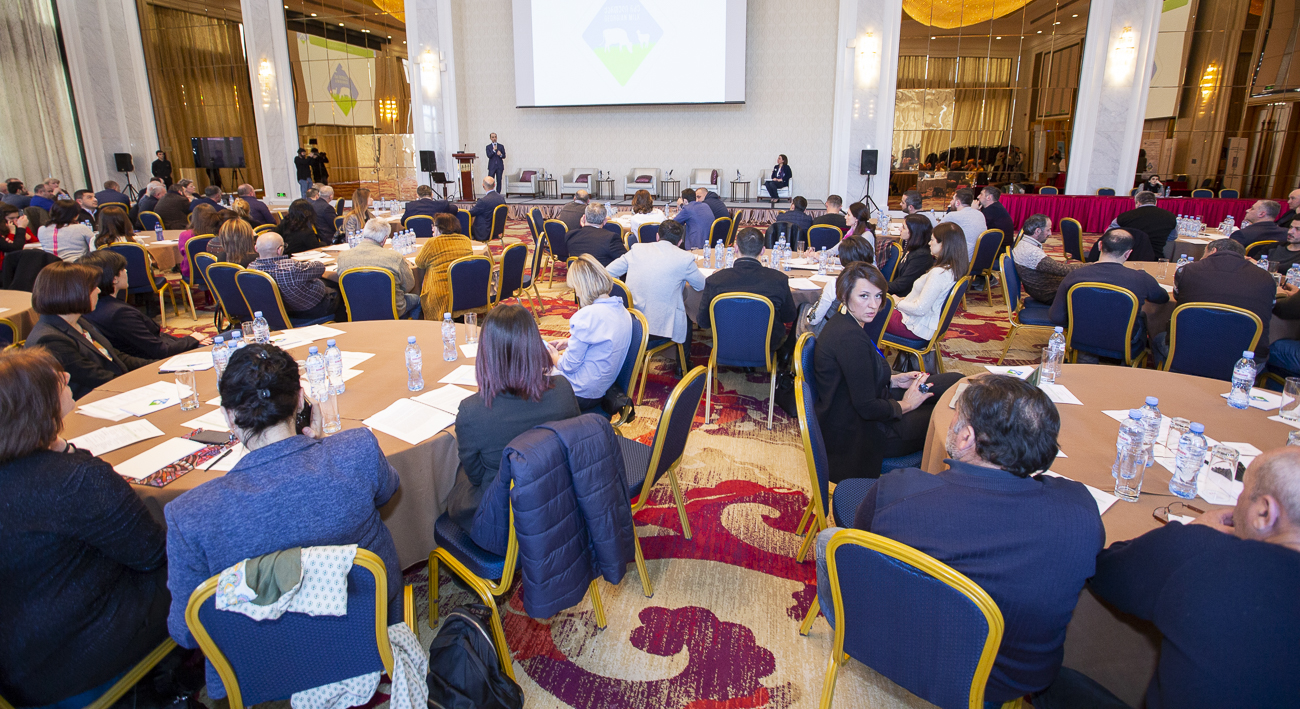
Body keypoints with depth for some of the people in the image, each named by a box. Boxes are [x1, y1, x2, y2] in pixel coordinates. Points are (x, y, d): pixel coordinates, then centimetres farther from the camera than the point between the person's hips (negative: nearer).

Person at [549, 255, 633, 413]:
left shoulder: (588, 315, -26)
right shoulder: (620, 310, 0)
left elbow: (569, 366, -19)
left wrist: (555, 358, 2)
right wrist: (570, 342, 15)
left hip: (580, 394, -9)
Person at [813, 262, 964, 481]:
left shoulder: (844, 323, 3)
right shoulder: (850, 337, -28)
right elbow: (867, 408, -27)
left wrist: (893, 380, 5)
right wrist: (904, 405, -10)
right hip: (858, 435, -10)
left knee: (955, 382, 11)